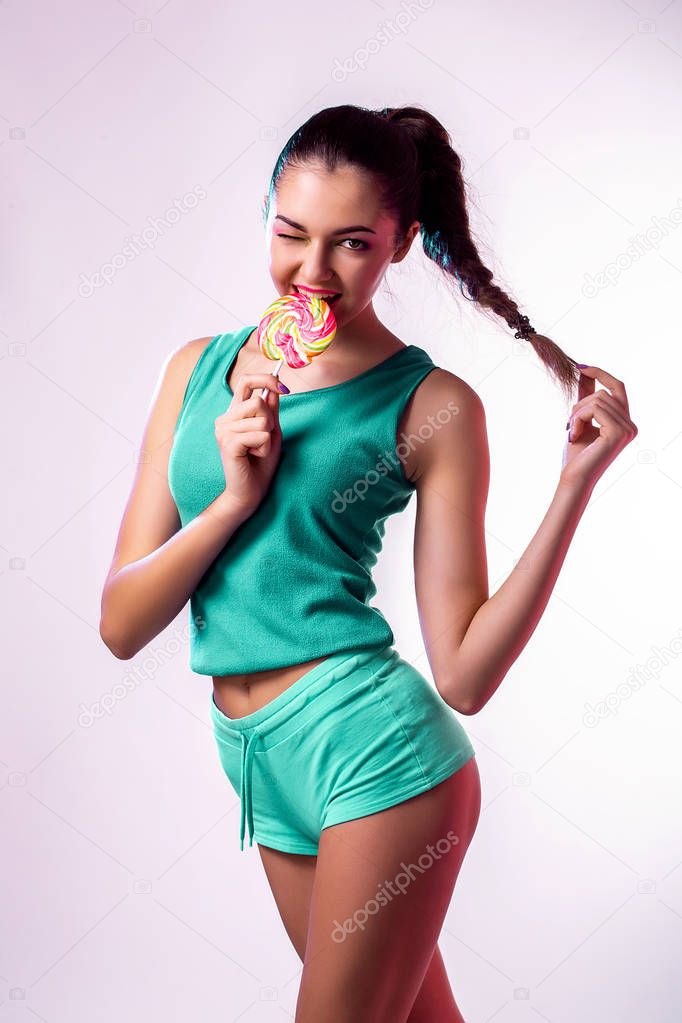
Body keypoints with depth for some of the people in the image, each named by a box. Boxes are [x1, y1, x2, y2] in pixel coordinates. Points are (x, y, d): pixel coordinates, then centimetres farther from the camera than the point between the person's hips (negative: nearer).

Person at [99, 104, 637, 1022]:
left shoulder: (430, 405, -7)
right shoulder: (200, 367, 5)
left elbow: (465, 673, -10)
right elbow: (121, 626, 1)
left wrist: (577, 481, -16)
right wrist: (232, 500, -14)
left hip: (372, 747, -5)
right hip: (263, 765, 5)